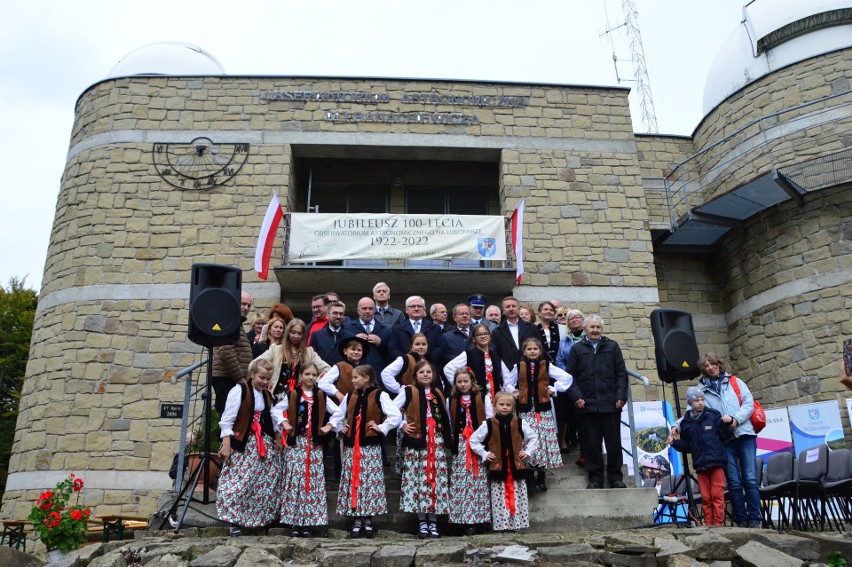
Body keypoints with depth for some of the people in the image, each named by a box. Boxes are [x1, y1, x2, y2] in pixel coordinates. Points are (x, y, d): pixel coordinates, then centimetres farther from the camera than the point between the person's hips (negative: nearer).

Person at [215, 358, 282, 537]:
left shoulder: (267, 395, 12)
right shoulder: (239, 390, -8)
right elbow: (227, 420, -11)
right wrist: (226, 445, -16)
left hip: (263, 444, 7)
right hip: (242, 444, -6)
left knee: (265, 482, 7)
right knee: (239, 482, -8)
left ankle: (261, 518, 18)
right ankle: (234, 521, 2)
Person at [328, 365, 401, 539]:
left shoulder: (379, 396, -6)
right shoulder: (349, 396, 10)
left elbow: (396, 416, -13)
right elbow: (337, 416, 23)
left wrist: (381, 428, -11)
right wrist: (340, 428, 9)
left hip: (370, 447, -4)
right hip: (351, 446, 5)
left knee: (370, 481, -2)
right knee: (353, 481, 4)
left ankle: (368, 520, 10)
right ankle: (357, 520, 13)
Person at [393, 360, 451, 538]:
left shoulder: (438, 393, 15)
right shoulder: (408, 392, 2)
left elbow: (445, 418, 20)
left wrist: (447, 436, 10)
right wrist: (402, 425, -6)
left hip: (437, 441, 4)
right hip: (416, 441, -3)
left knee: (436, 478, 2)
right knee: (417, 478, -2)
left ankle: (433, 522, 11)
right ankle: (422, 523, 7)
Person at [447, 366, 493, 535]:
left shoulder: (483, 398, 2)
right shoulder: (451, 400, 9)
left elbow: (490, 420, 2)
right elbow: (449, 423, 12)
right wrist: (452, 440, 3)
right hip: (460, 445, 2)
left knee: (479, 479, -3)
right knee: (459, 480, -2)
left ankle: (478, 516, 5)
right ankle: (463, 517, 6)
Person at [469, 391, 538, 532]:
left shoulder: (519, 423, 3)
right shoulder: (488, 424, -2)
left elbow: (533, 438, 15)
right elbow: (473, 440, 5)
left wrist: (528, 452, 4)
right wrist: (484, 454, 0)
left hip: (516, 467, 1)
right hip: (497, 468, -1)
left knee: (518, 497, 4)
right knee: (499, 498, 0)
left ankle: (517, 522, 13)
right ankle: (500, 524, 7)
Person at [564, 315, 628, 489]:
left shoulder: (612, 346, 9)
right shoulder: (577, 349, 7)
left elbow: (621, 373, 7)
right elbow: (570, 375, 5)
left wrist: (621, 396, -3)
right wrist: (576, 396, -6)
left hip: (610, 403, 1)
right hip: (587, 403, 0)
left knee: (614, 441, 6)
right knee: (591, 442, 4)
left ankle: (615, 476, 19)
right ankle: (595, 477, 15)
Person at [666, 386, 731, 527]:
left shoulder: (713, 415, 0)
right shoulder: (686, 422, 8)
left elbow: (725, 436, -3)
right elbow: (687, 446, 12)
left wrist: (726, 425, -21)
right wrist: (675, 442, -3)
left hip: (716, 462, -3)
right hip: (700, 465, 3)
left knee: (717, 496, -2)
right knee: (706, 498, 8)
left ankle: (719, 524, 5)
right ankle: (708, 525, 15)